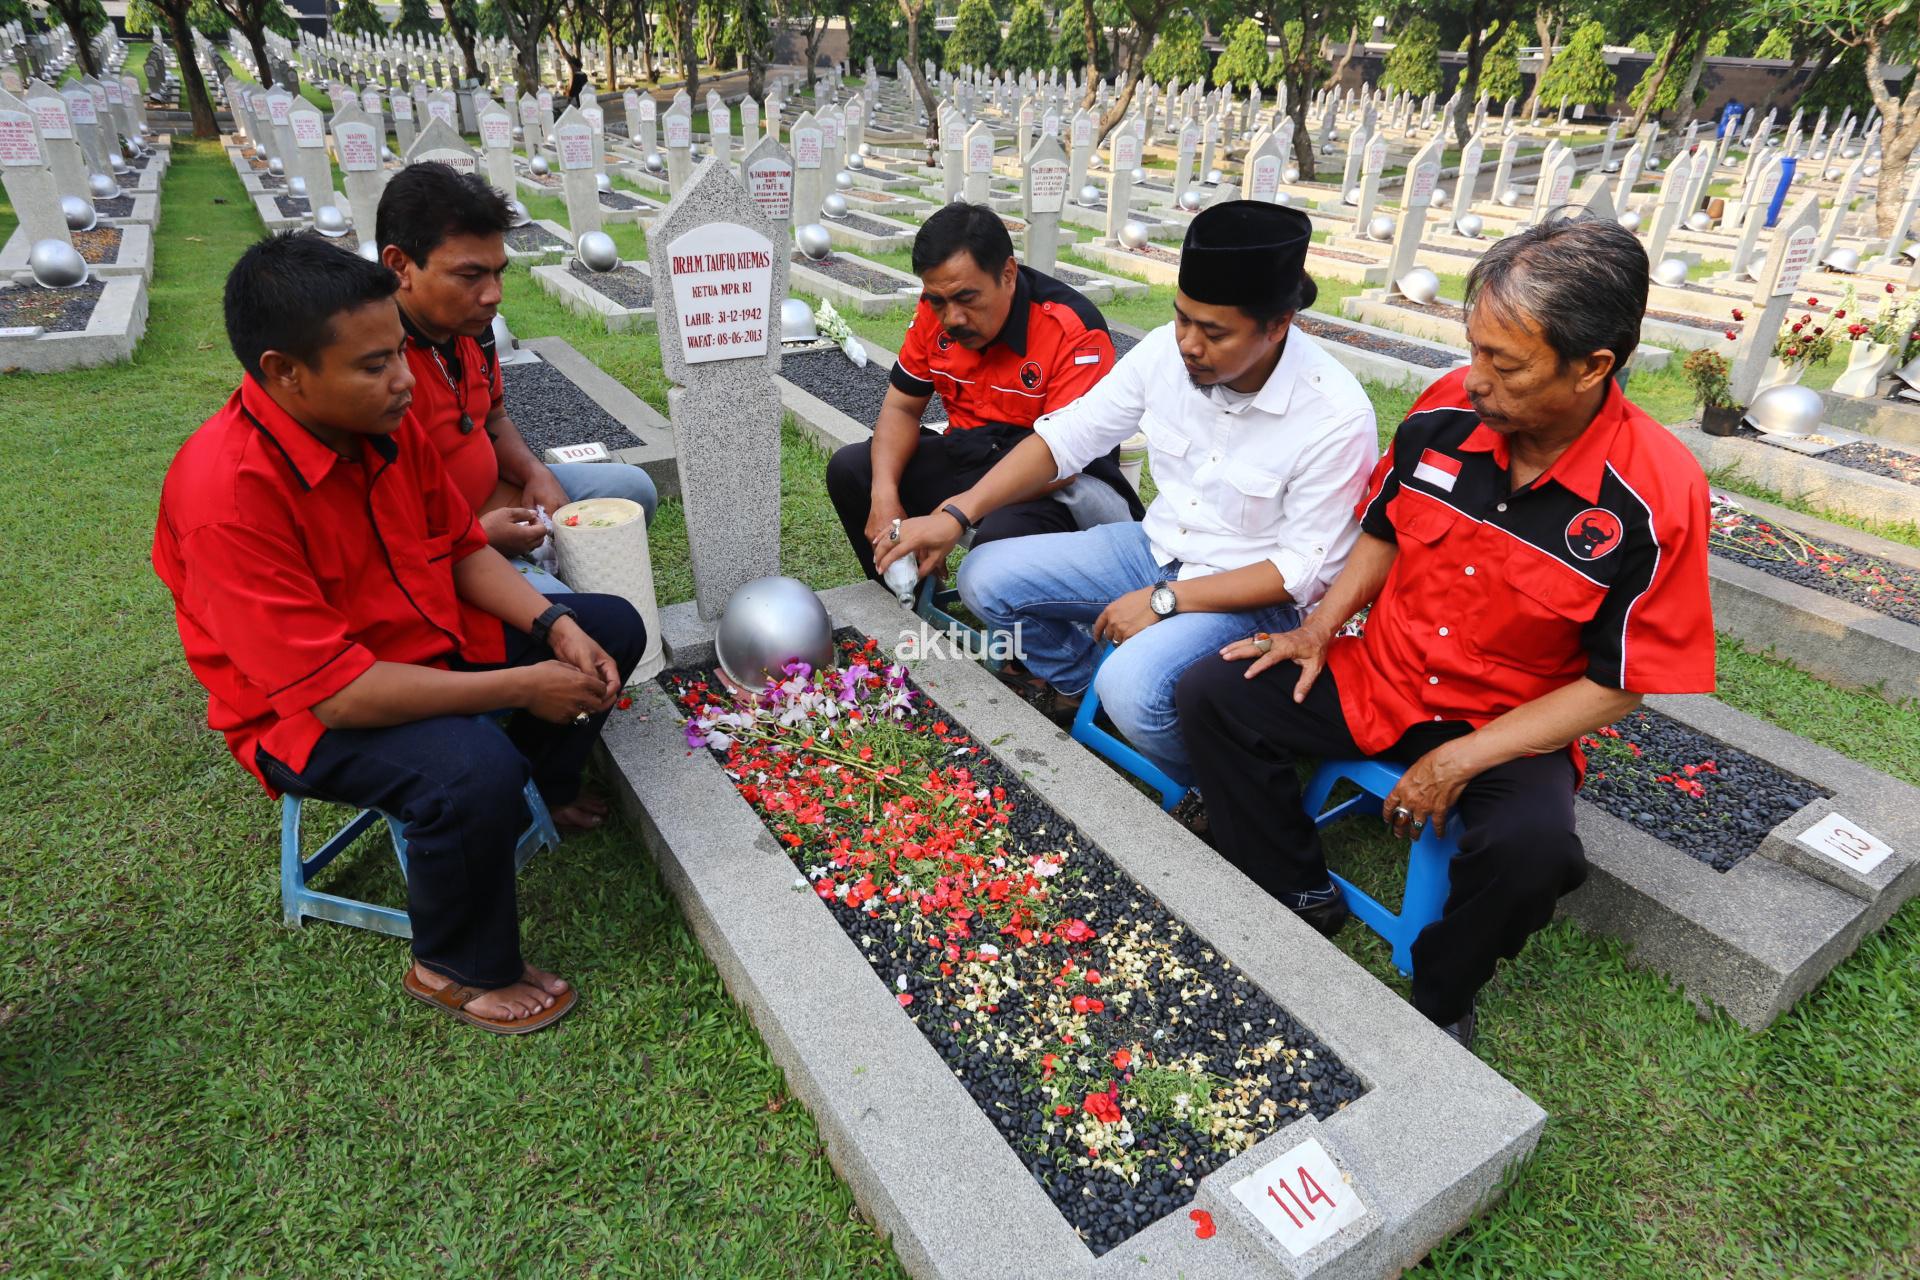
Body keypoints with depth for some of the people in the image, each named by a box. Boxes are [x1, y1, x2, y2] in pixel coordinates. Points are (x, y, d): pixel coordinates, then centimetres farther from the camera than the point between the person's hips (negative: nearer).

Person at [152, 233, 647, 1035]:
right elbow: (332, 689, -32)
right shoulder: (227, 495, -31)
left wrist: (555, 627, -12)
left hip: (429, 640, 8)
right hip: (307, 712, -7)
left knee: (612, 629, 5)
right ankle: (458, 971, -4)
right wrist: (521, 686, -28)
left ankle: (544, 788, 29)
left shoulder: (385, 422, -9)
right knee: (477, 772, -35)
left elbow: (462, 546, 4)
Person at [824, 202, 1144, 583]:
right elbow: (901, 408, 5)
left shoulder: (1075, 329, -22)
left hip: (1054, 488, -6)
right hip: (967, 455, 7)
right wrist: (884, 494, -15)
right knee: (848, 469, -5)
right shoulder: (936, 311, -3)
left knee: (999, 536, -37)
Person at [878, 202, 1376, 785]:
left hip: (1250, 595, -5)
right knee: (983, 578, -5)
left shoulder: (1337, 415, -23)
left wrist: (1165, 599, -24)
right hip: (1156, 546, 6)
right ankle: (1081, 680, 21)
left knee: (1133, 693, -33)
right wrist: (958, 513, -14)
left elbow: (1306, 569, -19)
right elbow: (1067, 435, -4)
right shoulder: (1168, 350, -10)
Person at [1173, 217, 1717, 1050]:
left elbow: (1620, 684, -14)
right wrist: (1321, 628, -5)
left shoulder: (1656, 497, -20)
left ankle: (1438, 998, 2)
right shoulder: (1445, 412, -11)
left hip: (1509, 727, -4)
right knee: (1212, 694, -11)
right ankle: (1298, 898, 6)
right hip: (1377, 678, 4)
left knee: (1534, 848, -33)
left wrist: (1463, 759, -20)